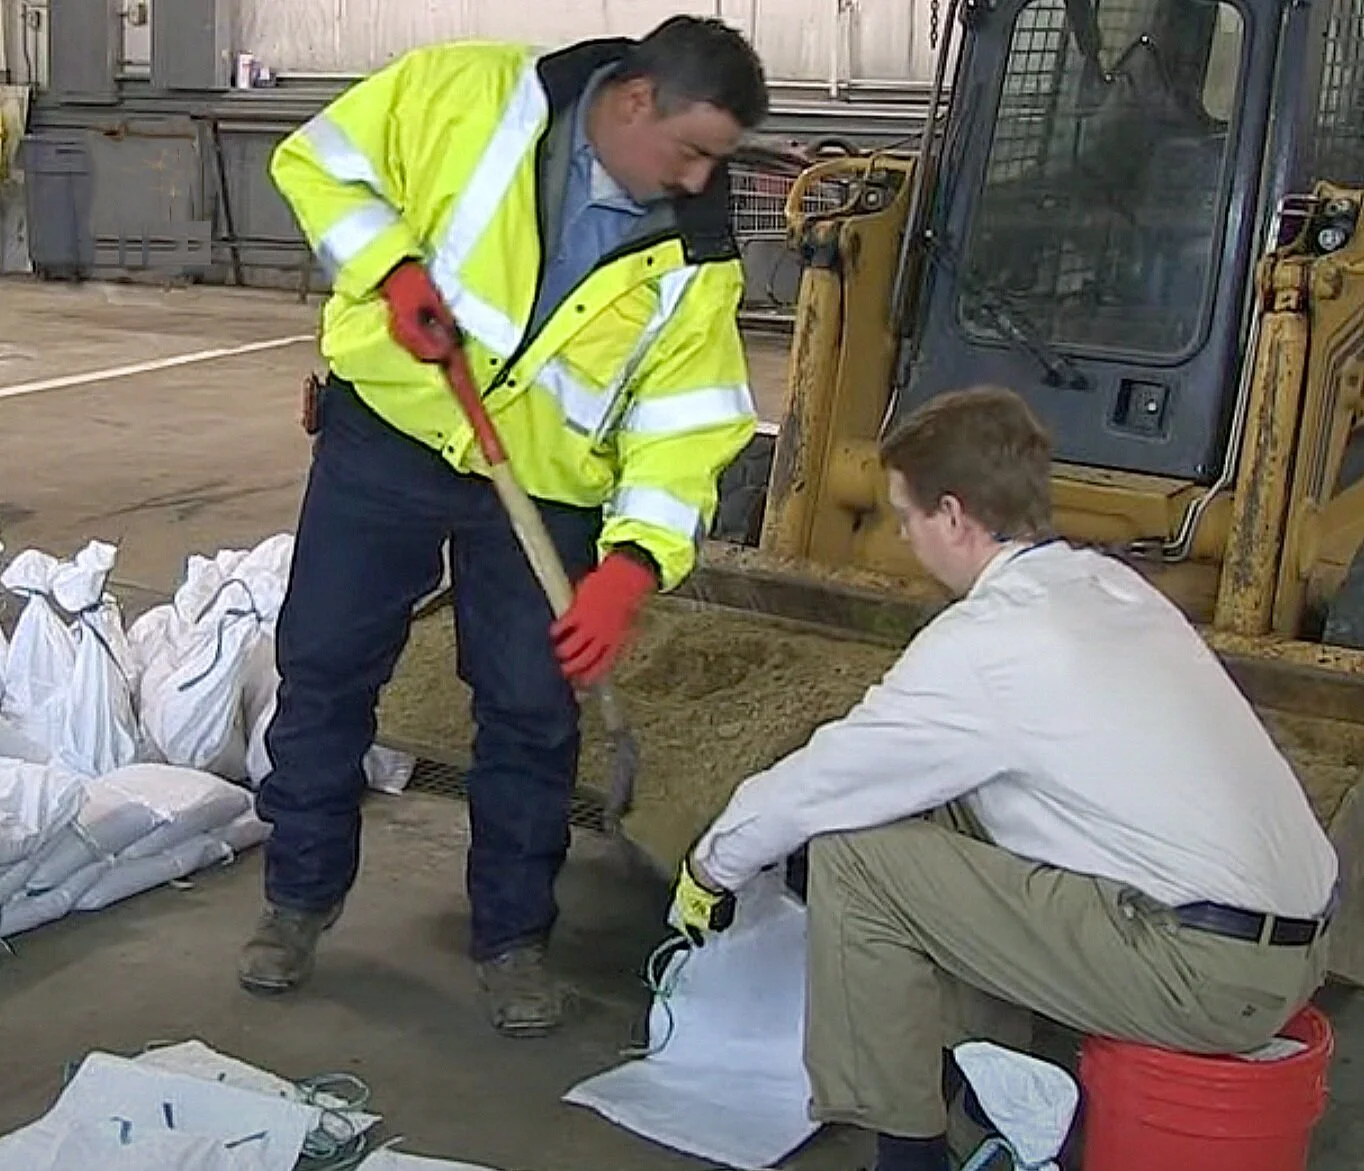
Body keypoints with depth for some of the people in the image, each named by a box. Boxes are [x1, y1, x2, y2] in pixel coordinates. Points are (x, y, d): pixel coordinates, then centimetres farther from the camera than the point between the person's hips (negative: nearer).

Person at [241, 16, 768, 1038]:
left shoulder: (694, 258, -10)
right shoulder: (467, 93, -14)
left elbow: (686, 428, -12)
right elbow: (321, 163, -4)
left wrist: (632, 564, -25)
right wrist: (392, 269, -20)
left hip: (541, 483, 1)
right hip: (387, 432, 0)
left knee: (532, 710, 2)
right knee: (322, 669, 7)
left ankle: (513, 935, 22)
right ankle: (300, 897, 28)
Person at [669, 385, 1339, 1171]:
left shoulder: (984, 642, -14)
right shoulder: (1111, 585, 10)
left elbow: (823, 781, -3)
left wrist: (711, 869, 14)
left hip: (1213, 980, -9)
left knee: (854, 854, -6)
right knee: (943, 800, 21)